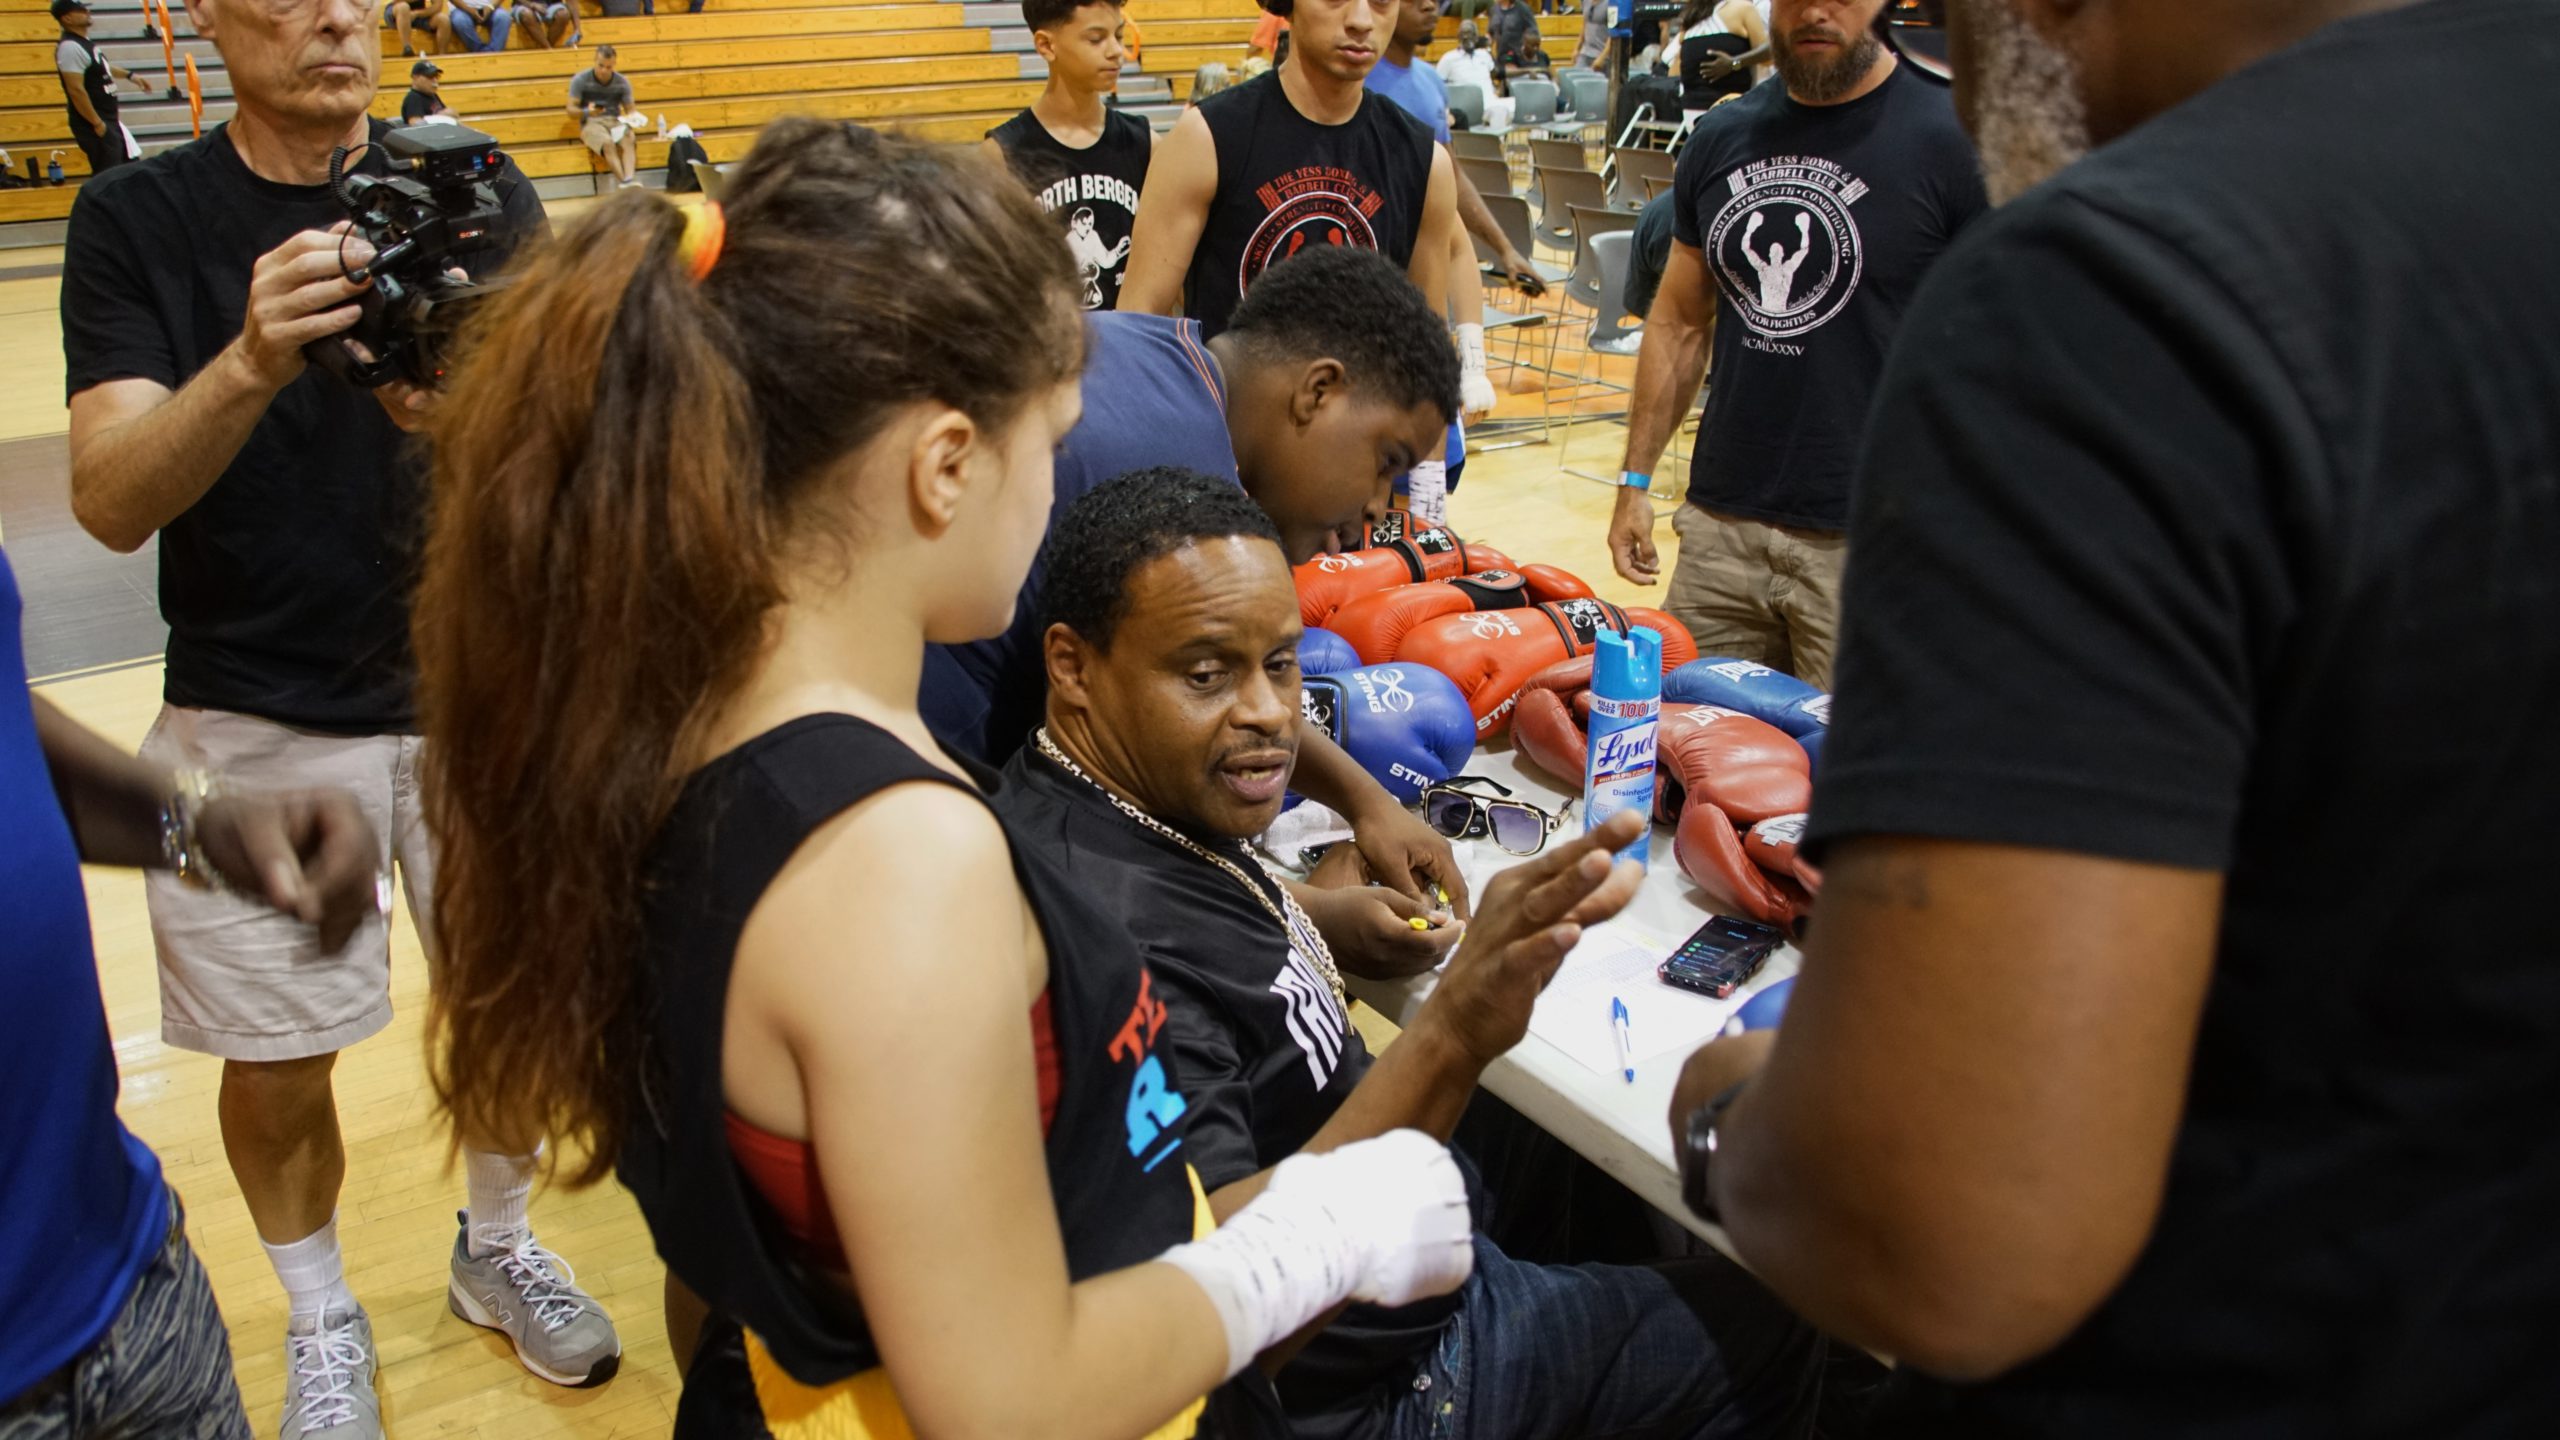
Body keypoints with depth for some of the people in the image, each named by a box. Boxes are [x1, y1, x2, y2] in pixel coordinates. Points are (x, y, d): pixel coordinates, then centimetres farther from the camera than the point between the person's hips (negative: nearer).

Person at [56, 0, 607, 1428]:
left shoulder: (479, 192, -3)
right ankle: (323, 1320, 35)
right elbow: (111, 500, -16)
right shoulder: (137, 220, -6)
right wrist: (251, 361, -35)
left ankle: (499, 1248, 40)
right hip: (256, 719, -1)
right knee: (275, 1064, 8)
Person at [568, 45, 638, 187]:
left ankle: (630, 180, -54)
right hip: (591, 123, -2)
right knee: (608, 142, -37)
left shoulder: (622, 82, 4)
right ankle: (625, 183, -49)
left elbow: (630, 109, 10)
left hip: (615, 121, 2)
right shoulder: (580, 80, -4)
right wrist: (586, 112, -27)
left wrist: (633, 117, -15)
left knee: (629, 139, -34)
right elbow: (571, 111, -5)